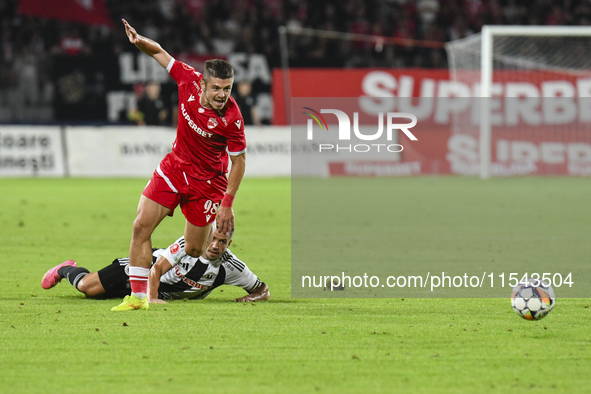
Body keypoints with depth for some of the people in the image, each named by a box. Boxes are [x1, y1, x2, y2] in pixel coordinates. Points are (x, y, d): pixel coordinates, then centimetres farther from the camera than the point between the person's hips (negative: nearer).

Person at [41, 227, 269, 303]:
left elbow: (263, 289, -14)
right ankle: (66, 269, 31)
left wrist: (253, 297, -35)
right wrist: (152, 298, -44)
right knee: (87, 287, -5)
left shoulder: (230, 268, -24)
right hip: (148, 265, -4)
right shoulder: (188, 243, -33)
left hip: (166, 294, 4)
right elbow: (157, 267, -32)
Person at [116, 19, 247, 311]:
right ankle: (138, 296, -1)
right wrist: (140, 41, -20)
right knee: (142, 226, -6)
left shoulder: (231, 118, -26)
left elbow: (239, 160, -15)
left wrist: (227, 204, -15)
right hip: (174, 166, 4)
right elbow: (160, 54, 1)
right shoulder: (189, 80, -15)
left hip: (207, 182, -4)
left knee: (194, 251, 0)